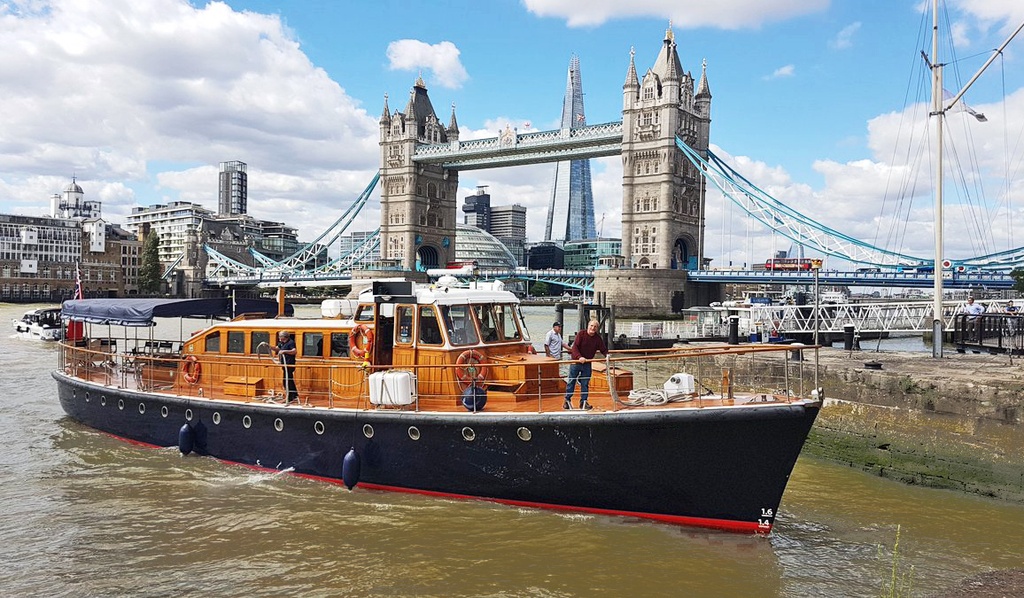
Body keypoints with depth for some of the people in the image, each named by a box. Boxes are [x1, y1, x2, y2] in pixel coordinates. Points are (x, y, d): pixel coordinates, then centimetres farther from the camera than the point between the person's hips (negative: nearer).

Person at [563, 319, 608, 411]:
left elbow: (603, 350, 0)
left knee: (585, 384, 7)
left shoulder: (598, 338, -2)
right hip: (575, 362, -3)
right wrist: (579, 357, -34)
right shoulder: (581, 334, -13)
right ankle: (567, 401, 17)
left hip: (587, 363, 3)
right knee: (571, 382, 5)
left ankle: (583, 402, 16)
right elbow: (575, 347, -20)